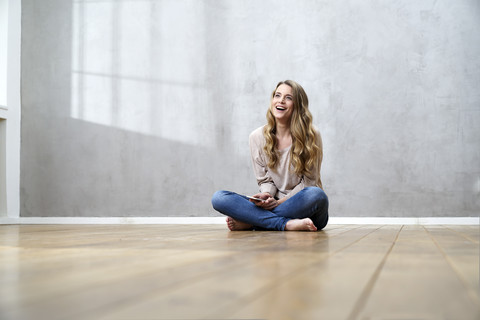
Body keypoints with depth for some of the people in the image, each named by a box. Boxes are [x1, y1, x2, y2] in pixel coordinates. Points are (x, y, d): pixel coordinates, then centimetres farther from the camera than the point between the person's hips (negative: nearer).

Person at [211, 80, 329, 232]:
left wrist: (281, 201, -15)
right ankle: (287, 224, -29)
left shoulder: (311, 136, -5)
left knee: (316, 195, -39)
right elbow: (265, 180, 7)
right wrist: (266, 196, -16)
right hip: (274, 204, 2)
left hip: (304, 208, -2)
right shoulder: (257, 137, 3)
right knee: (219, 198, -18)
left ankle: (249, 222, -25)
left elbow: (309, 181, -3)